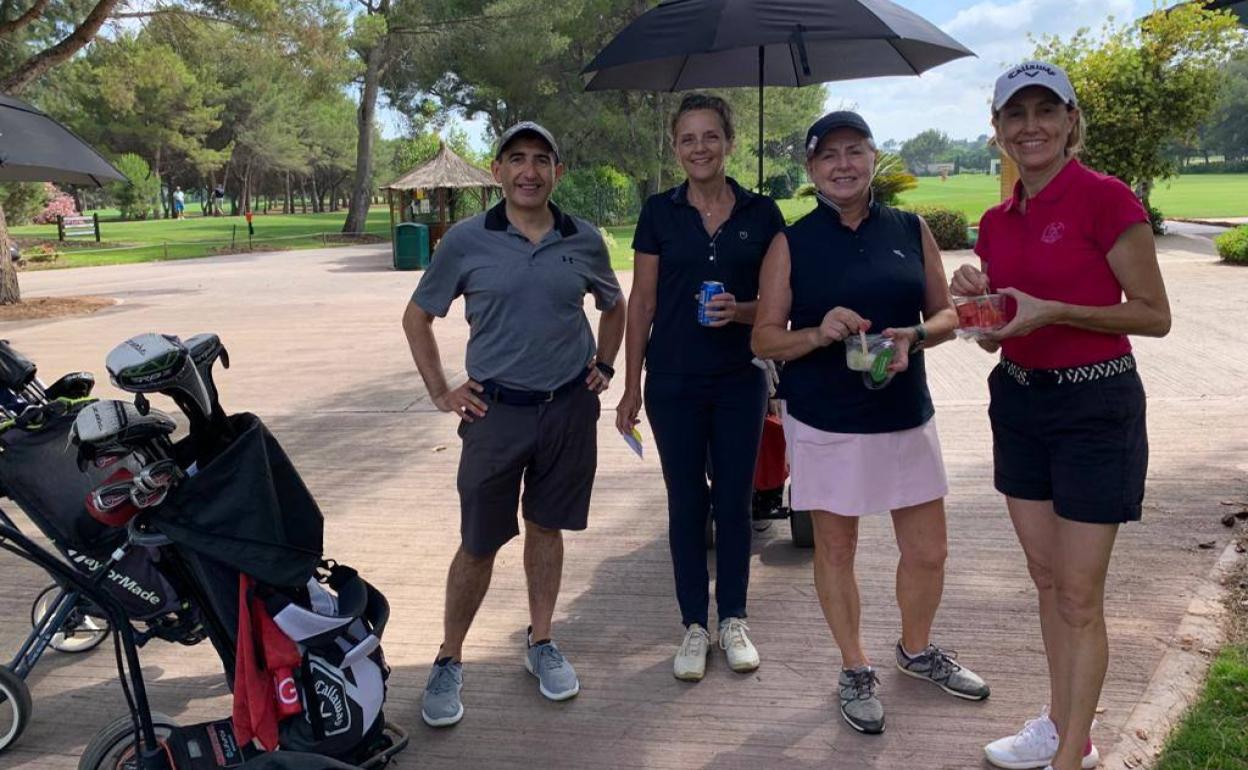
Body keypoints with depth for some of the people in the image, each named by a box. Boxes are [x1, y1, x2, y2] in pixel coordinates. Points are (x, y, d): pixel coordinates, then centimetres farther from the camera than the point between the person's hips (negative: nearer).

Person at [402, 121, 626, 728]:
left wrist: (603, 366, 10)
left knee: (546, 527, 14)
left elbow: (614, 306, 20)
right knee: (479, 542, 4)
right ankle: (449, 661, 20)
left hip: (569, 407, 2)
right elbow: (417, 317, 6)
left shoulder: (584, 241, 2)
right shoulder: (466, 240, -4)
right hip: (496, 410, -2)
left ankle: (540, 643, 30)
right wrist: (440, 391, 1)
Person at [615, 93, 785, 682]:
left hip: (740, 380, 0)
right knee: (686, 501, 8)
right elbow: (641, 302, 2)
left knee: (734, 500, 8)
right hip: (674, 383, 0)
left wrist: (741, 311, -17)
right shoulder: (660, 212, 0)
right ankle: (694, 624, 22)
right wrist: (631, 386, 0)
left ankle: (733, 618, 25)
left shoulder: (761, 214, 1)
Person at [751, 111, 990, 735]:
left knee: (928, 552, 11)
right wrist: (818, 334, -22)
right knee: (835, 549, 9)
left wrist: (913, 337, -13)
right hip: (824, 422, -2)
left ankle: (916, 650, 39)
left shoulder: (911, 230, 4)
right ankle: (856, 671, 30)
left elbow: (945, 314, 8)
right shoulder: (792, 243, -3)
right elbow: (764, 338, -3)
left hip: (906, 416, 3)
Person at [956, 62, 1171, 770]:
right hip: (1019, 400, 7)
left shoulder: (1106, 199, -13)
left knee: (1080, 597, 0)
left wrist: (1049, 309, -22)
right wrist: (977, 300, -8)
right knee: (1046, 577, 16)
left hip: (1095, 406, -6)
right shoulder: (998, 221, 7)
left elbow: (1155, 315, -12)